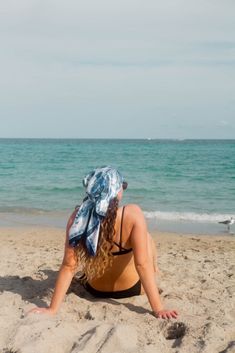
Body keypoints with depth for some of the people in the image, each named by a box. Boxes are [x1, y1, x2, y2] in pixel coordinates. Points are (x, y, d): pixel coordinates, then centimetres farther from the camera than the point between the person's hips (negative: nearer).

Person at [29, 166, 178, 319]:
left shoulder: (78, 217, -24)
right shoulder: (133, 214, -31)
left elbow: (68, 266, -24)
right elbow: (142, 264, -30)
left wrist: (52, 309, -18)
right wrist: (158, 309, -24)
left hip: (95, 289, 2)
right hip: (131, 288, -1)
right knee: (147, 238, 27)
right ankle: (152, 282, 54)